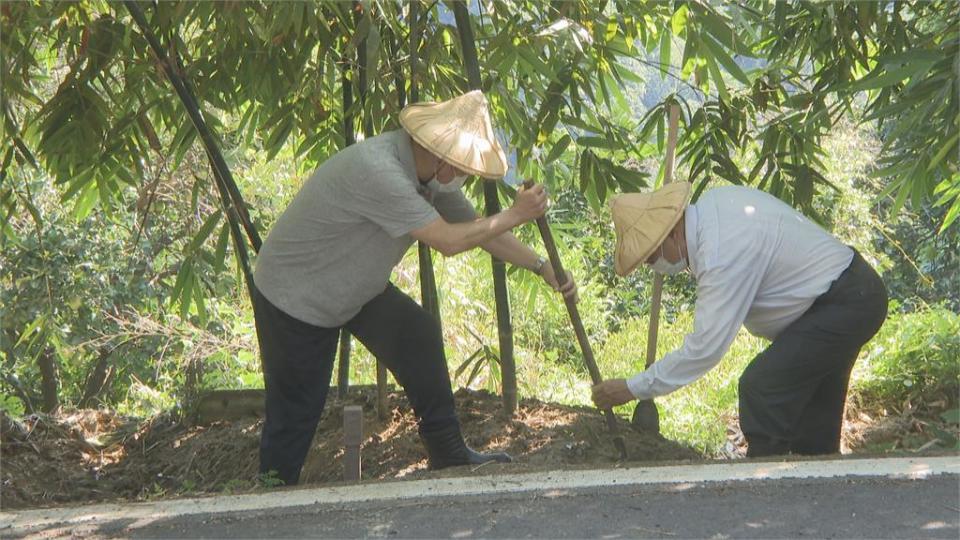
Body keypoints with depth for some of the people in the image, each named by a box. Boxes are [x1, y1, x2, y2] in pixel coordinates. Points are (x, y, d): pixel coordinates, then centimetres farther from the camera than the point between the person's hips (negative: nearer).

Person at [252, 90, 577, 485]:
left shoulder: (432, 172, -6)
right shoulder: (376, 170, -36)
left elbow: (476, 227, 6)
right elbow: (449, 241, -33)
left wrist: (543, 268, 1)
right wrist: (516, 215, -25)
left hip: (352, 286, 9)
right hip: (294, 294, -9)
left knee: (418, 334, 5)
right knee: (296, 409, -2)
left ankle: (449, 456, 17)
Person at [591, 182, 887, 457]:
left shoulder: (722, 254, -28)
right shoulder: (714, 199, -1)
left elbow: (705, 348, -27)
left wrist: (633, 388, -21)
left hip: (841, 306, -11)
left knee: (761, 389, -14)